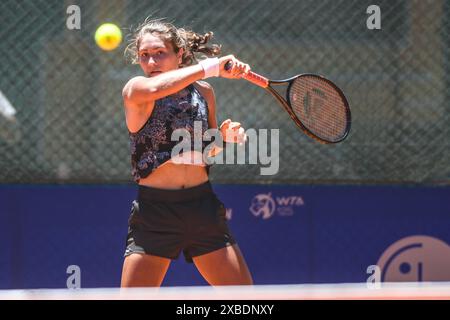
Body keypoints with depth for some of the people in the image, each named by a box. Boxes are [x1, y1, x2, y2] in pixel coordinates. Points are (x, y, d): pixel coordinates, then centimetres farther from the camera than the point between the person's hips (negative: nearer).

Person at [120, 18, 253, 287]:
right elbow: (155, 87, -31)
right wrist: (212, 66, -25)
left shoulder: (204, 92, 8)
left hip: (203, 207, 4)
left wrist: (226, 137, 0)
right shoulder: (134, 90, -5)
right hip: (154, 210, -4)